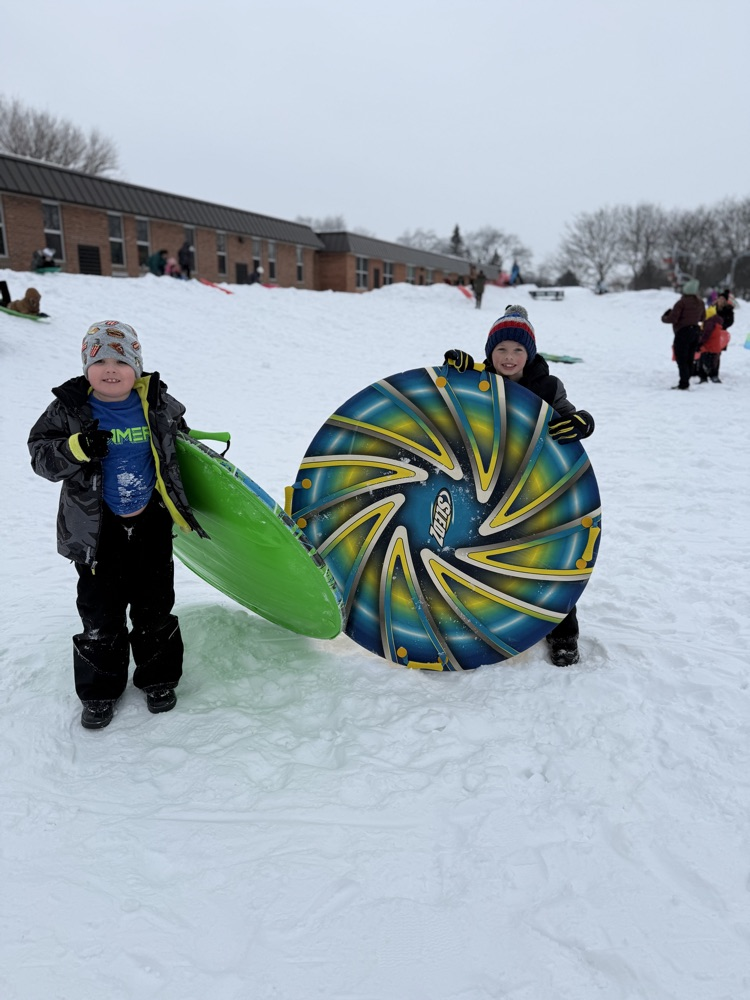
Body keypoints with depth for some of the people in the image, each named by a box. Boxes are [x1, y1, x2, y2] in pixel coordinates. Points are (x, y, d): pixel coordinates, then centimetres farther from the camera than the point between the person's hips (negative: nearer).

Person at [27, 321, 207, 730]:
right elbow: (40, 455, -9)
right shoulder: (69, 409, -6)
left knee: (155, 607, 13)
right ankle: (99, 690, 27)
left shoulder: (158, 404, -1)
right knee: (100, 612, 7)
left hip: (151, 523, 2)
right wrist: (76, 448, -24)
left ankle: (158, 678, 32)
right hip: (97, 528, -1)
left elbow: (183, 444, 18)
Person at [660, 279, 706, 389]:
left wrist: (664, 317, 0)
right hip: (696, 332, 7)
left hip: (683, 332, -7)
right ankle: (686, 382, 15)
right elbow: (702, 318, 18)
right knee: (689, 360, 12)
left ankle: (684, 383, -7)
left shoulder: (681, 302, -15)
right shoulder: (700, 302, 7)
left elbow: (672, 319, -19)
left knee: (681, 360, -4)